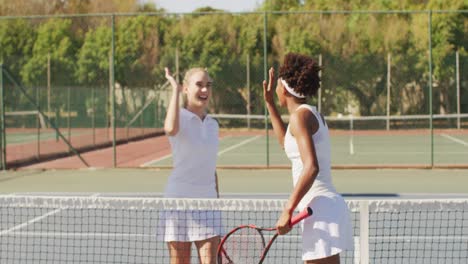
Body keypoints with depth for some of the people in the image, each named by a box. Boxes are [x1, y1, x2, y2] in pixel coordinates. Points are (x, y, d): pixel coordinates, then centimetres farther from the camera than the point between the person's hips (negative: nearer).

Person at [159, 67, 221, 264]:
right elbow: (171, 129, -32)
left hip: (207, 202, 4)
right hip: (179, 199, -4)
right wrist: (175, 90, -22)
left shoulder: (213, 125, 11)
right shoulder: (180, 117, -5)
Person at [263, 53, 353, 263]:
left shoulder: (301, 115, -11)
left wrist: (288, 210, -21)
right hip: (326, 208, 10)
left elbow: (311, 167, -23)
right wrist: (269, 103, 34)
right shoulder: (313, 114, 16)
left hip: (321, 210, -10)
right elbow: (286, 142, 36)